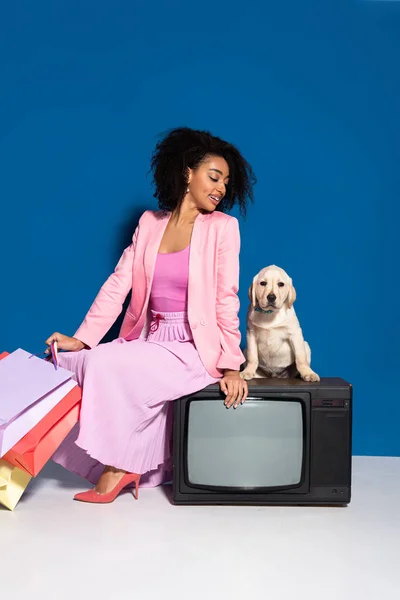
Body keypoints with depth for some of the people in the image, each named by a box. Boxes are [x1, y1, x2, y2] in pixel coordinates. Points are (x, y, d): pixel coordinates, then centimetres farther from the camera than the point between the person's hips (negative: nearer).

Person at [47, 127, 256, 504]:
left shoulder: (223, 226, -2)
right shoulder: (150, 222, 8)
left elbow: (226, 299, -6)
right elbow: (119, 283, 2)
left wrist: (230, 365, -12)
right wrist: (82, 338, -7)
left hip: (194, 350, -5)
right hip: (149, 343, 5)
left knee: (107, 365, -25)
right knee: (71, 363, -14)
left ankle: (120, 466, -5)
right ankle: (124, 463, -2)